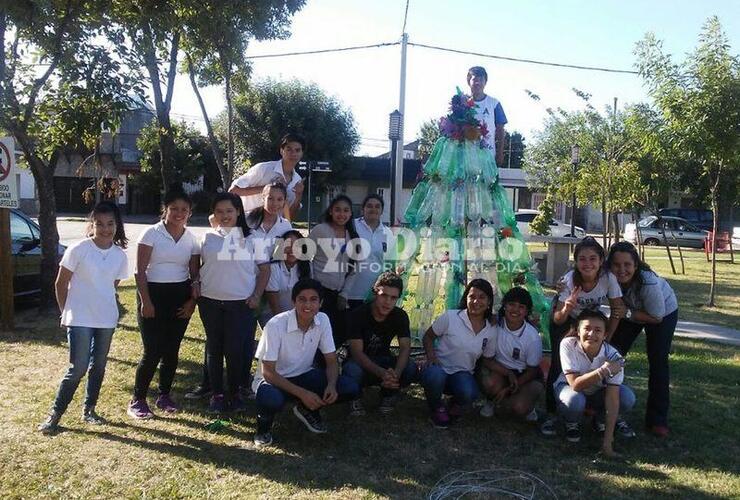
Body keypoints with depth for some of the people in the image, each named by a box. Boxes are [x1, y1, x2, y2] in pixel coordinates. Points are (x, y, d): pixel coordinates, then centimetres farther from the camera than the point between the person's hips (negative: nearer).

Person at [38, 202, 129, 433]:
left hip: (107, 320, 4)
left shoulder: (120, 255, 0)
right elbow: (61, 284, -3)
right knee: (78, 368, -5)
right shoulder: (78, 249, -11)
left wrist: (102, 305, 9)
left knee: (98, 367, 13)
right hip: (80, 320, -4)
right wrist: (66, 312, 1)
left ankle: (89, 410, 29)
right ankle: (55, 413, 11)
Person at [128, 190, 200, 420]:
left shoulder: (192, 239, 7)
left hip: (180, 297, 4)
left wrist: (193, 299, -1)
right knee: (153, 351, -6)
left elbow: (195, 273, 10)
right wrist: (145, 301, -13)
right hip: (153, 293, -4)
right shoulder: (152, 233, -4)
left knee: (172, 350, 9)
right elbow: (140, 270, -7)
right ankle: (137, 400, 9)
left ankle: (165, 396, 24)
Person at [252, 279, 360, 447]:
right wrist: (302, 393, -31)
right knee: (272, 400, -40)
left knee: (351, 388, -16)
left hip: (304, 375, 5)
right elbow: (268, 372, -22)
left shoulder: (323, 320, -11)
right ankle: (264, 425, -3)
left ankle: (308, 410, 11)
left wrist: (331, 385, -25)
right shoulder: (276, 325, -25)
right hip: (274, 378, -5)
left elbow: (331, 360, -4)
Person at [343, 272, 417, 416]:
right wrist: (382, 373, -44)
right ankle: (356, 398, -3)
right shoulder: (357, 315, -21)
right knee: (352, 370, -39)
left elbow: (405, 348, -19)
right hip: (359, 362, -3)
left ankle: (388, 395, 4)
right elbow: (357, 352, -28)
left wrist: (396, 374, -40)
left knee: (411, 368, -27)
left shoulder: (400, 316, -10)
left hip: (383, 361, 3)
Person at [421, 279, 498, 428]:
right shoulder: (450, 317, -11)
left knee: (469, 393, -33)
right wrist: (431, 355, -19)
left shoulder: (491, 331, 0)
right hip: (438, 368, -2)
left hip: (462, 374, 2)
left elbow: (487, 360, 11)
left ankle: (456, 406, 7)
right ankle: (437, 408, -2)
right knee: (435, 376, -38)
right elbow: (428, 337, -1)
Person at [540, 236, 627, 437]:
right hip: (565, 320, -2)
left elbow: (617, 309, -12)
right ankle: (551, 414, 1)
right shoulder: (569, 280, -33)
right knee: (558, 363, -12)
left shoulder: (608, 278, -29)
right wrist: (566, 309, -52)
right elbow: (558, 320, -31)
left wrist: (606, 337, -11)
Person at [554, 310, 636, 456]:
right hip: (568, 387, -2)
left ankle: (600, 421, 8)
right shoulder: (568, 345, -30)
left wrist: (608, 441, -31)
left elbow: (612, 399, -28)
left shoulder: (613, 356, -26)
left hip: (597, 392, 2)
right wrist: (604, 371, -46)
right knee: (574, 401, -37)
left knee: (628, 399, -25)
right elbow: (575, 384, -33)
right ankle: (572, 424, 1)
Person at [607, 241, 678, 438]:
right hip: (630, 311, 4)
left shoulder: (649, 282, -41)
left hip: (663, 312, -3)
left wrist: (627, 313, -34)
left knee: (658, 362, -6)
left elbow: (657, 317, -26)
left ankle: (657, 419, 7)